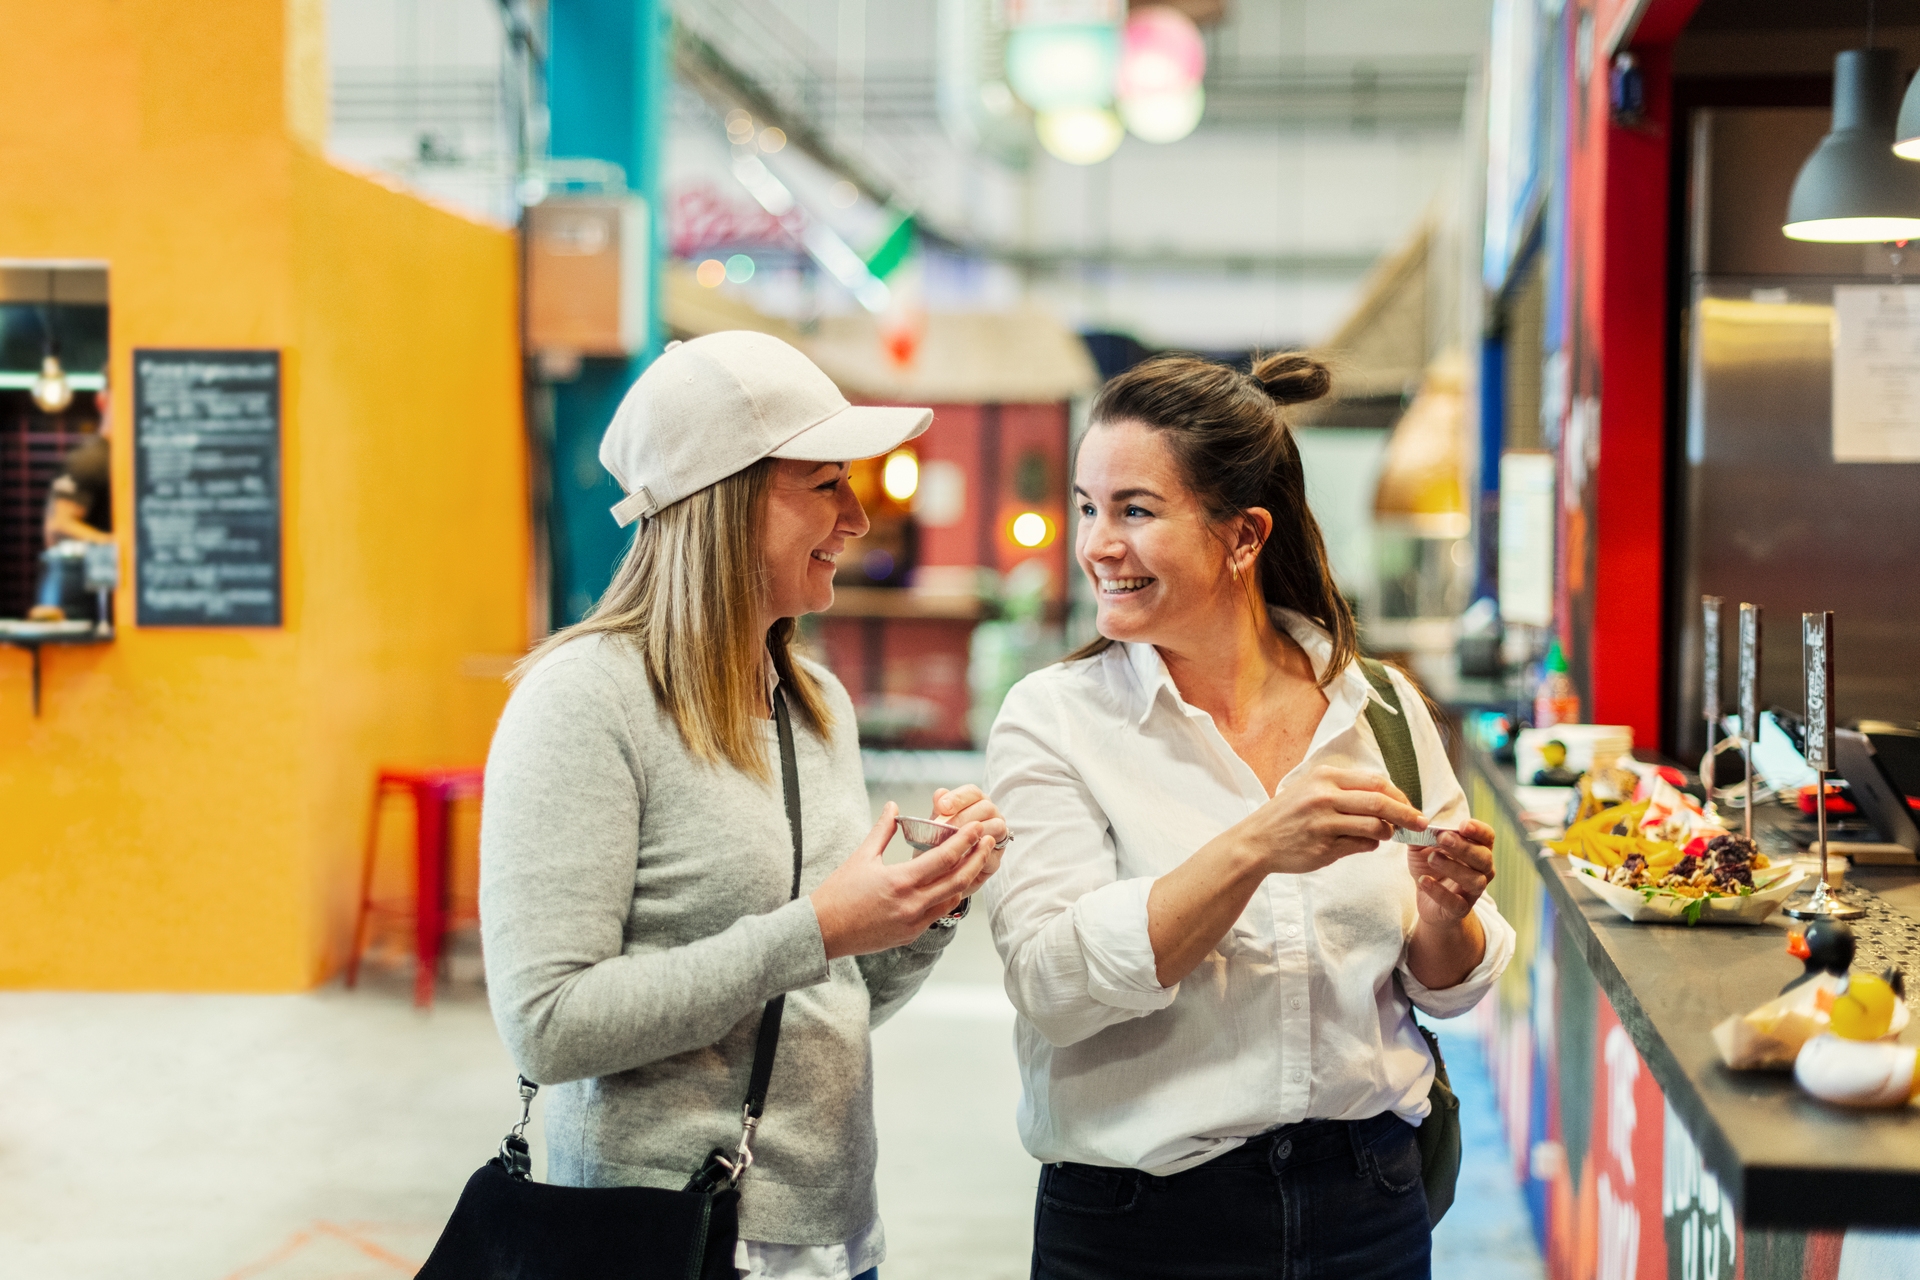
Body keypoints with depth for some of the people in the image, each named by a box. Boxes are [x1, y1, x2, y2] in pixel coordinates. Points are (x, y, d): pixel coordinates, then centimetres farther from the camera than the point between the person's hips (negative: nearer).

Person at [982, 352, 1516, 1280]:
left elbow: (1444, 988, 8)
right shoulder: (1055, 719, -8)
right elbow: (1053, 985, -19)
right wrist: (1252, 851, -27)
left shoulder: (1381, 709, 0)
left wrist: (1445, 915, -13)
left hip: (1366, 1204, 3)